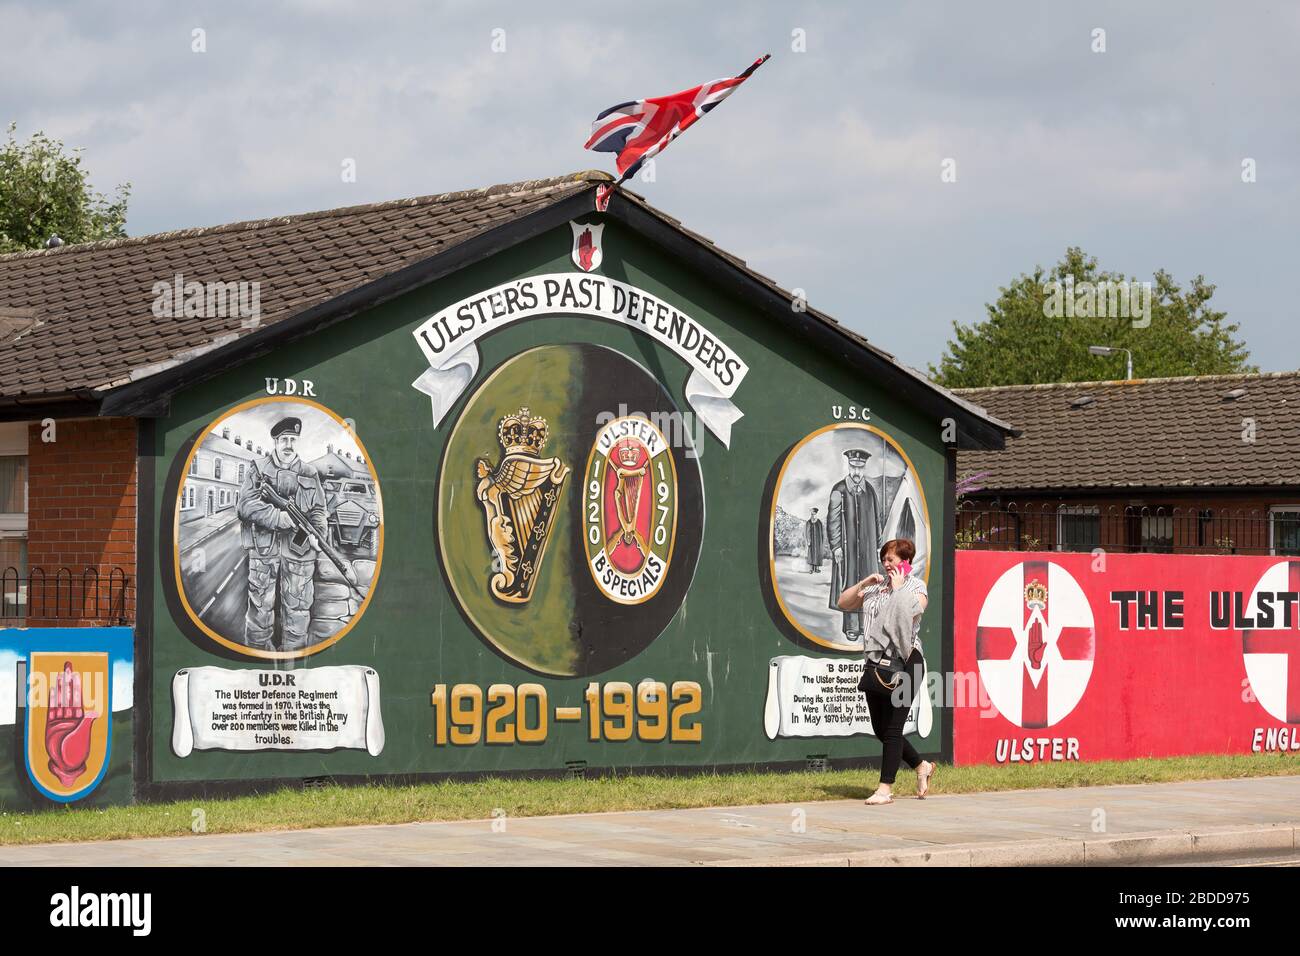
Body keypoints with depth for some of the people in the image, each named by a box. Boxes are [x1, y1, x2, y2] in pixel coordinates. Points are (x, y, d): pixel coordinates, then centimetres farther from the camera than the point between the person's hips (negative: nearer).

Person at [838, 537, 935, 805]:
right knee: (880, 729, 10)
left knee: (892, 728, -6)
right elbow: (843, 602, 18)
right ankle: (921, 766, 29)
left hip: (904, 664, -7)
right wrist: (864, 583, 6)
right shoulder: (875, 587, 17)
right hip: (876, 663, 7)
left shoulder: (916, 585, 1)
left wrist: (898, 587, -7)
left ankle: (885, 788, -2)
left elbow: (913, 609, -19)